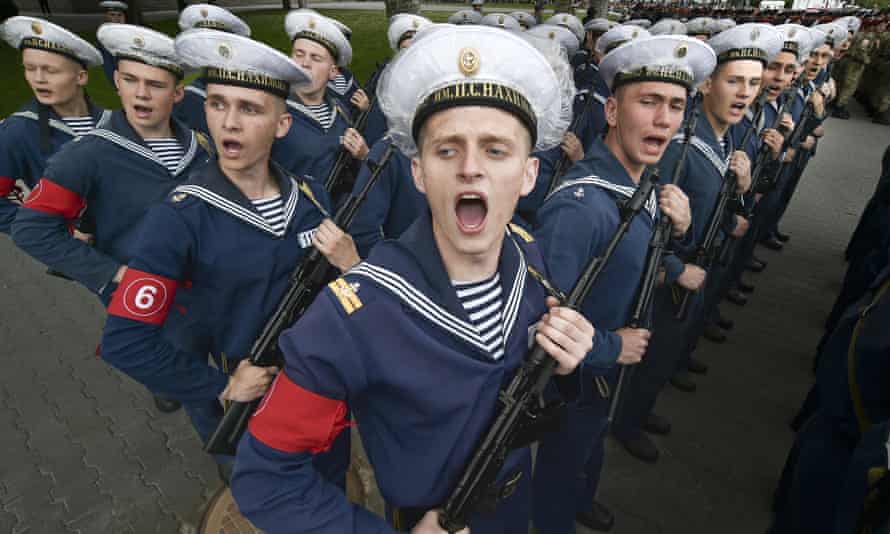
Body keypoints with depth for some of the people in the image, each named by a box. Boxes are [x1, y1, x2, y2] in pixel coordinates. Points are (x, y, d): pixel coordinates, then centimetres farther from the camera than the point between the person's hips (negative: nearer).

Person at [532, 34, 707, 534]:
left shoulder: (644, 182, -5)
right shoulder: (579, 205, -35)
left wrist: (678, 227, -12)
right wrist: (611, 346, -23)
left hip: (611, 363, 9)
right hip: (576, 375, -9)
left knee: (593, 441, 34)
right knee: (562, 459, 20)